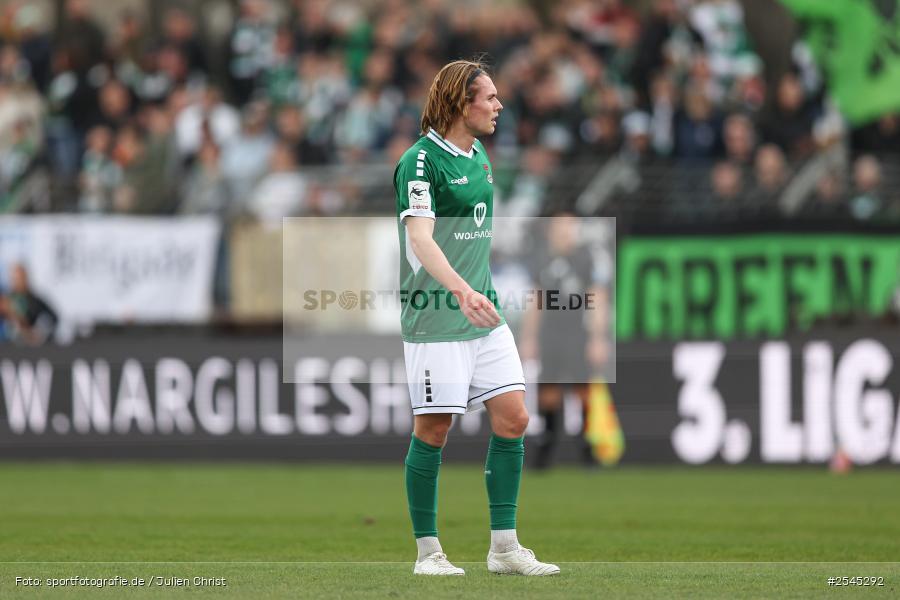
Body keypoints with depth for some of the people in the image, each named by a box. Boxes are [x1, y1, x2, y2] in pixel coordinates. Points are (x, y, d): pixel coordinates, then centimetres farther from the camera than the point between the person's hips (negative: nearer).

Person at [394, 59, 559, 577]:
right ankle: (428, 551, 7)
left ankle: (505, 547, 8)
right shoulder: (421, 160, -12)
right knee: (434, 428, -3)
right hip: (436, 318, -8)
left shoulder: (480, 158, 14)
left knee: (513, 418, 1)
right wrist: (462, 290, -37)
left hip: (484, 315, 8)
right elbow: (420, 237, -24)